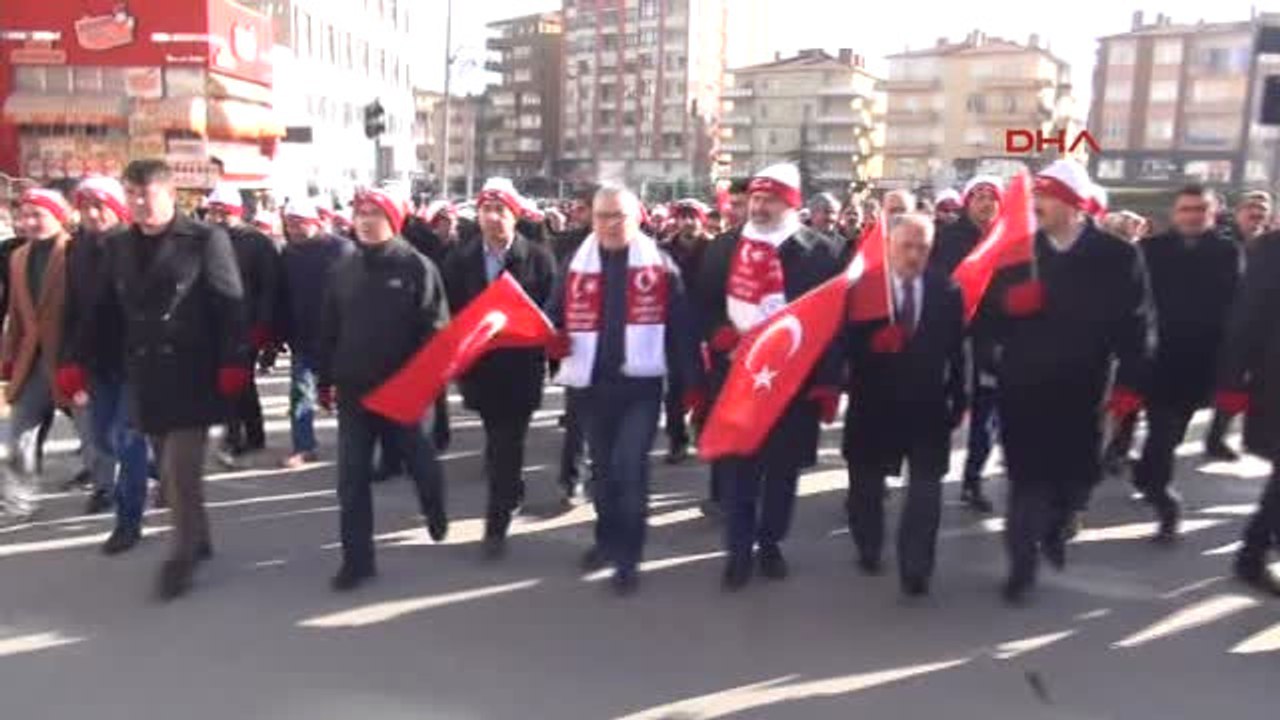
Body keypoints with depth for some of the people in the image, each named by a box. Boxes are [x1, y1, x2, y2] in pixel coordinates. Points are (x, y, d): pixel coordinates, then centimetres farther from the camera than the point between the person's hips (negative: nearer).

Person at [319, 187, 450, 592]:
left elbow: (436, 329, -10)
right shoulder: (344, 269, 7)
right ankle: (357, 559, 13)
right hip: (354, 389, 4)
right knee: (352, 477, 3)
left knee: (420, 462, 16)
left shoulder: (416, 267, -7)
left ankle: (437, 519, 44)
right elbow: (329, 328, 12)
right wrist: (325, 379, 10)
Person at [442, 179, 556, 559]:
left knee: (507, 445, -3)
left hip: (521, 367, -3)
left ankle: (497, 524, 5)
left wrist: (550, 357, -12)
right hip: (479, 367, 3)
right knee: (499, 442, 19)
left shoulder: (538, 257, -6)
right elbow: (450, 314, 3)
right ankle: (511, 489, 43)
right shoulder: (459, 260, 2)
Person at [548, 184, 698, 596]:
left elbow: (680, 326, -3)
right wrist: (553, 341, -14)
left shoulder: (659, 265, -2)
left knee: (630, 468, -8)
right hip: (593, 382, 4)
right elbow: (555, 317, 9)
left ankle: (628, 557, 5)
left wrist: (691, 381, -7)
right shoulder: (577, 266, 5)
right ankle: (608, 540, 35)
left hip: (640, 382, -3)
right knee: (602, 468, 16)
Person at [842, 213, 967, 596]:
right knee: (866, 482, 14)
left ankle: (915, 569, 4)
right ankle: (868, 549, 35)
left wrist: (958, 399, 2)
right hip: (875, 402, 0)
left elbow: (956, 350, 1)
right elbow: (848, 344, -9)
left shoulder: (948, 291, -1)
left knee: (925, 487, -3)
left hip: (928, 404, 1)